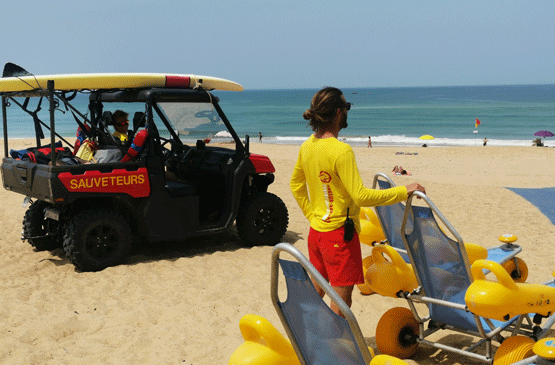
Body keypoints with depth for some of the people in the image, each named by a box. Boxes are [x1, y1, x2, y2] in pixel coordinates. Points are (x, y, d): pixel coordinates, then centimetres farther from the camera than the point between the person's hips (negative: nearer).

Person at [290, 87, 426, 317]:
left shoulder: (307, 146, 4)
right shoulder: (341, 151, -22)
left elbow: (296, 185, 16)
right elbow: (361, 196, -23)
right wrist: (404, 191, -16)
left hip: (316, 231, 9)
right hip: (339, 233, -8)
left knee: (316, 293, 21)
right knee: (341, 302, 2)